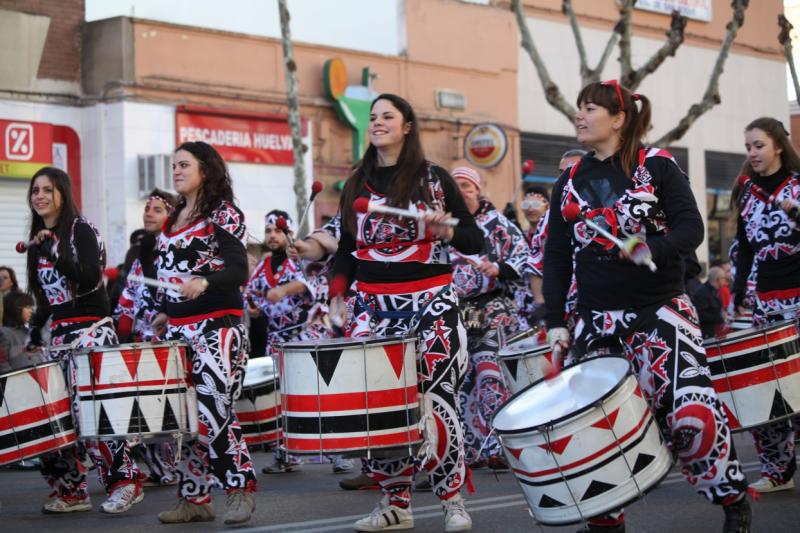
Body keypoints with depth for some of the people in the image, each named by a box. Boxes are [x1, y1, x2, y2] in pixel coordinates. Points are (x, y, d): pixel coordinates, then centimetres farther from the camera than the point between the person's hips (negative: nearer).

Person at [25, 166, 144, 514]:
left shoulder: (81, 230, -6)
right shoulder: (38, 239, 16)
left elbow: (90, 279, -19)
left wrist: (54, 254, -24)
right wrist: (34, 332, 16)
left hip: (91, 331, -8)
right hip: (59, 334, 8)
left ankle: (125, 481, -11)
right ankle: (71, 491, 8)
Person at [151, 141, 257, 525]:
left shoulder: (224, 214, -4)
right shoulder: (173, 220, 19)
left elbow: (239, 270, -16)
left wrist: (204, 282, -32)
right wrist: (164, 313, 16)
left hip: (217, 326, -8)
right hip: (180, 328, 8)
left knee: (214, 409, -16)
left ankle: (240, 487, -5)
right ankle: (194, 498, 11)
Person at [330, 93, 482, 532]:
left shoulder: (434, 178, 1)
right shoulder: (356, 185, 11)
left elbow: (475, 241, 2)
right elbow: (346, 250, 15)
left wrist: (445, 232, -18)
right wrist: (337, 294, 1)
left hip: (431, 305, -4)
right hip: (373, 309, 4)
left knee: (435, 402, -8)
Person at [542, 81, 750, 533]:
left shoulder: (657, 166, -3)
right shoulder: (569, 183, 11)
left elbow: (691, 227, -10)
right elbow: (556, 257, 12)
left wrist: (653, 250, -31)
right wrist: (555, 321, 5)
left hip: (660, 310, -5)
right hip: (597, 319, 5)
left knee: (690, 411, -17)